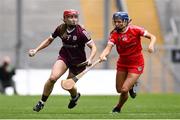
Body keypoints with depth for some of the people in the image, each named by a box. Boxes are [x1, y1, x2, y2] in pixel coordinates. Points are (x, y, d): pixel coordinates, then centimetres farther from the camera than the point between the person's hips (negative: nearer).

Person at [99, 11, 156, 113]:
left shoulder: (135, 30, -15)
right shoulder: (114, 34, -10)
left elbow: (152, 37, -11)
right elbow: (109, 47, -23)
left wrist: (151, 45, -33)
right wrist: (103, 55, -44)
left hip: (136, 64, -4)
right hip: (122, 63, 4)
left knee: (124, 90, -13)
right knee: (119, 90, 6)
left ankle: (118, 108, 17)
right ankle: (132, 83, 39)